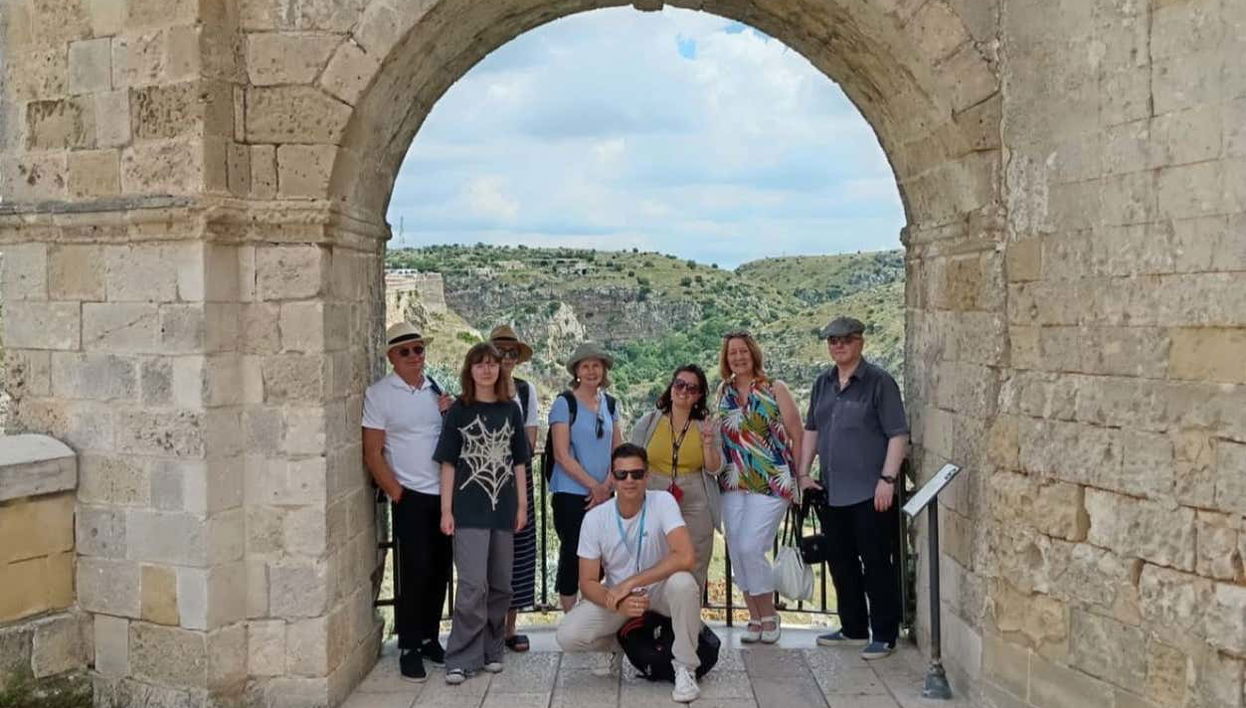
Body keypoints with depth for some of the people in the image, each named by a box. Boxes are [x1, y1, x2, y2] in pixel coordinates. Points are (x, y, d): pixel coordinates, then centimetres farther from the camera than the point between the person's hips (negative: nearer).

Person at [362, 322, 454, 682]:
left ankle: (429, 637, 24)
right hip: (410, 495, -5)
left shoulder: (437, 388, 10)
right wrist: (397, 493, -9)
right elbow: (373, 454, -5)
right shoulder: (379, 394, -4)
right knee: (415, 571, -5)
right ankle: (409, 648, 8)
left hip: (444, 493, 5)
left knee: (440, 570, 9)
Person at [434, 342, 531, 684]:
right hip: (469, 510, -3)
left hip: (503, 508, 3)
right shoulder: (458, 411, 1)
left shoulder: (511, 410, 9)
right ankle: (462, 658, -2)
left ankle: (491, 650, 22)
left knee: (500, 585, 9)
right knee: (473, 585, -10)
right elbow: (448, 463, 1)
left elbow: (519, 461, 12)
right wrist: (446, 510, -5)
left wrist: (522, 504, 7)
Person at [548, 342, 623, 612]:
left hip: (604, 494, 5)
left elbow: (617, 450, 11)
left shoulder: (609, 403, 11)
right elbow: (562, 455, -10)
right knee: (572, 555, -3)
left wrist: (607, 485, -4)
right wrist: (594, 486, -11)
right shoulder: (564, 403, -5)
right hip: (571, 494, -5)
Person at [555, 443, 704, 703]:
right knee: (567, 636, -21)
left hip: (659, 590, -2)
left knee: (682, 582, -37)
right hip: (615, 596, 2)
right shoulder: (595, 518, -12)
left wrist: (629, 583, -32)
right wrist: (617, 603, -29)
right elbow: (588, 582, -7)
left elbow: (686, 557, -32)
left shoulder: (662, 502, -18)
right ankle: (618, 645, 15)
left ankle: (685, 668, -14)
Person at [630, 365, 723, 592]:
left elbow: (715, 469, 4)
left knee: (694, 574, 1)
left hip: (695, 508, 0)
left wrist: (708, 443, -13)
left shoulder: (708, 426, 7)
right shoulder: (648, 423, 6)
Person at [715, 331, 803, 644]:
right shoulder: (723, 392, 10)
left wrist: (799, 478, -2)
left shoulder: (775, 389, -2)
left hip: (772, 483, -5)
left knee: (750, 548, -13)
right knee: (736, 552, 3)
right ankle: (754, 618, 18)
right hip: (733, 484, 5)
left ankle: (769, 616, 7)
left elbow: (796, 435, -1)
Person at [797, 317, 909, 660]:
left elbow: (898, 434, -10)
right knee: (841, 562, 14)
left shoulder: (879, 382, -7)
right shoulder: (823, 384, 12)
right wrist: (803, 474, 10)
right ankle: (853, 628, 27)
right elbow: (811, 430, 17)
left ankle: (884, 635, 11)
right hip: (831, 491, 7)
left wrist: (887, 479, -16)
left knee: (876, 564, 0)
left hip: (869, 493, -7)